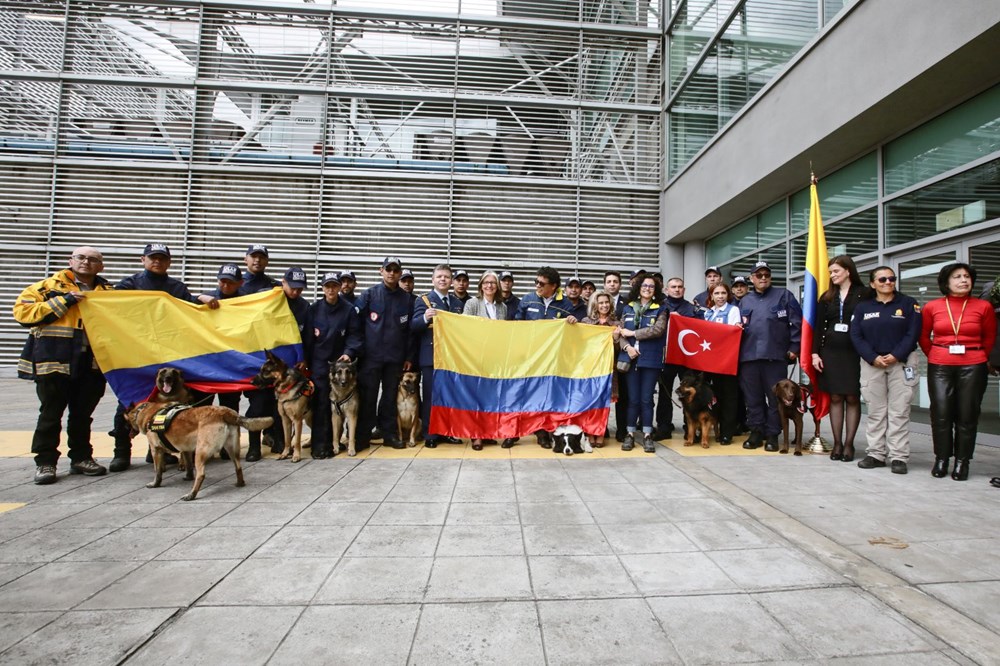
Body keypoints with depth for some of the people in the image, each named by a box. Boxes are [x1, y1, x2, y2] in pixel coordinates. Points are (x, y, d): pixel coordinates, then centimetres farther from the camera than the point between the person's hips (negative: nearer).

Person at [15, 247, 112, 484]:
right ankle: (45, 462, 12)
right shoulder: (49, 286, 5)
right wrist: (63, 302, -13)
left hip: (92, 364, 3)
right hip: (54, 361, -3)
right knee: (51, 413, 3)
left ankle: (81, 457, 22)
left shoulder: (107, 291, 15)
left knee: (83, 413, 12)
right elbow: (22, 311, -5)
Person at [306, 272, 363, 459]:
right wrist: (307, 360, 1)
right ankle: (320, 444, 1)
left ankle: (334, 441, 15)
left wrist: (349, 352, -15)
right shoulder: (314, 308, 3)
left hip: (340, 362, 0)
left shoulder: (349, 309, 1)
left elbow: (354, 335, 1)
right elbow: (308, 336, 5)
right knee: (321, 403, -4)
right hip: (319, 363, 0)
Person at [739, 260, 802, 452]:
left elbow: (797, 322, 1)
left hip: (775, 355, -3)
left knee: (775, 397, 3)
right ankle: (756, 432, 15)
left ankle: (772, 435, 12)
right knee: (752, 398, 6)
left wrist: (794, 347, -5)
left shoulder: (784, 295, 6)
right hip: (749, 356, 3)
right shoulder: (745, 301, 18)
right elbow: (740, 327, 22)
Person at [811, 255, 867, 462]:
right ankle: (837, 443, 11)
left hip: (853, 353, -3)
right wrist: (815, 353, 2)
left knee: (852, 398, 2)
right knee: (835, 398, 5)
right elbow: (819, 326, 9)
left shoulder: (864, 294, -1)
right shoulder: (827, 296, 10)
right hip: (830, 352, 3)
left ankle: (849, 443, 10)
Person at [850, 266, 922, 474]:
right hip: (871, 363, 2)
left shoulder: (908, 304, 6)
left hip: (901, 362, -1)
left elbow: (912, 334, -3)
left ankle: (898, 457, 3)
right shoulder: (862, 306, 9)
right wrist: (873, 358, -10)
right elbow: (855, 335, 1)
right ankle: (876, 454, 11)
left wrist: (895, 356, -13)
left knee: (899, 412, -2)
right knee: (875, 412, 5)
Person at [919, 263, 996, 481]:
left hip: (972, 367, 0)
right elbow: (923, 337, 14)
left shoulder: (983, 306, 2)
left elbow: (990, 338, 14)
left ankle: (962, 461, 13)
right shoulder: (932, 307, 2)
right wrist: (935, 356, 11)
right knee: (941, 413, 0)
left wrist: (977, 357, 13)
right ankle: (941, 459, 12)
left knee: (967, 414, 3)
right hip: (939, 366, 0)